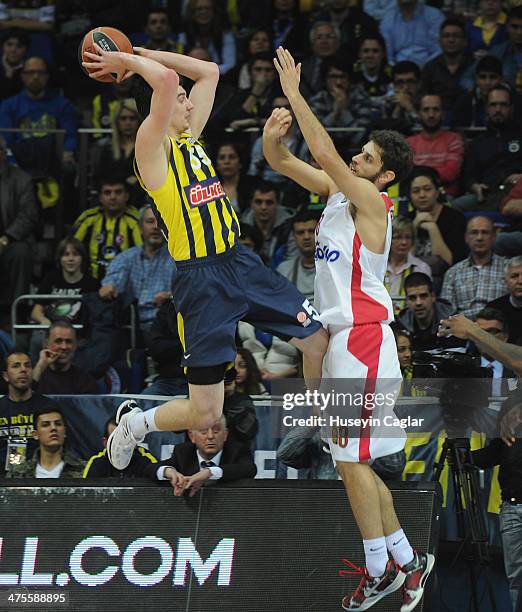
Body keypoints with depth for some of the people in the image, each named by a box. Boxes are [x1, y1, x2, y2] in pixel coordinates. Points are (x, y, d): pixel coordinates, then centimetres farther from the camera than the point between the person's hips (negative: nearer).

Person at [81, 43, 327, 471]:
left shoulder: (190, 136, 11)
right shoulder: (153, 149, -12)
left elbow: (209, 72, 17)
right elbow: (167, 79, -27)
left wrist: (140, 55, 13)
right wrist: (128, 62, -11)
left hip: (240, 262, 8)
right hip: (202, 280, -8)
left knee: (318, 340, 12)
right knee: (205, 415, -6)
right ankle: (134, 422, 23)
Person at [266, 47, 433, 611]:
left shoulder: (371, 201, -13)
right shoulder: (338, 188, 10)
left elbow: (325, 153, -26)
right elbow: (283, 162, 10)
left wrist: (294, 94, -23)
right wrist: (272, 135, -13)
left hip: (363, 335, -9)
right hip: (341, 334, 9)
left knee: (351, 457, -8)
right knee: (352, 459, 12)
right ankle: (406, 560, 18)